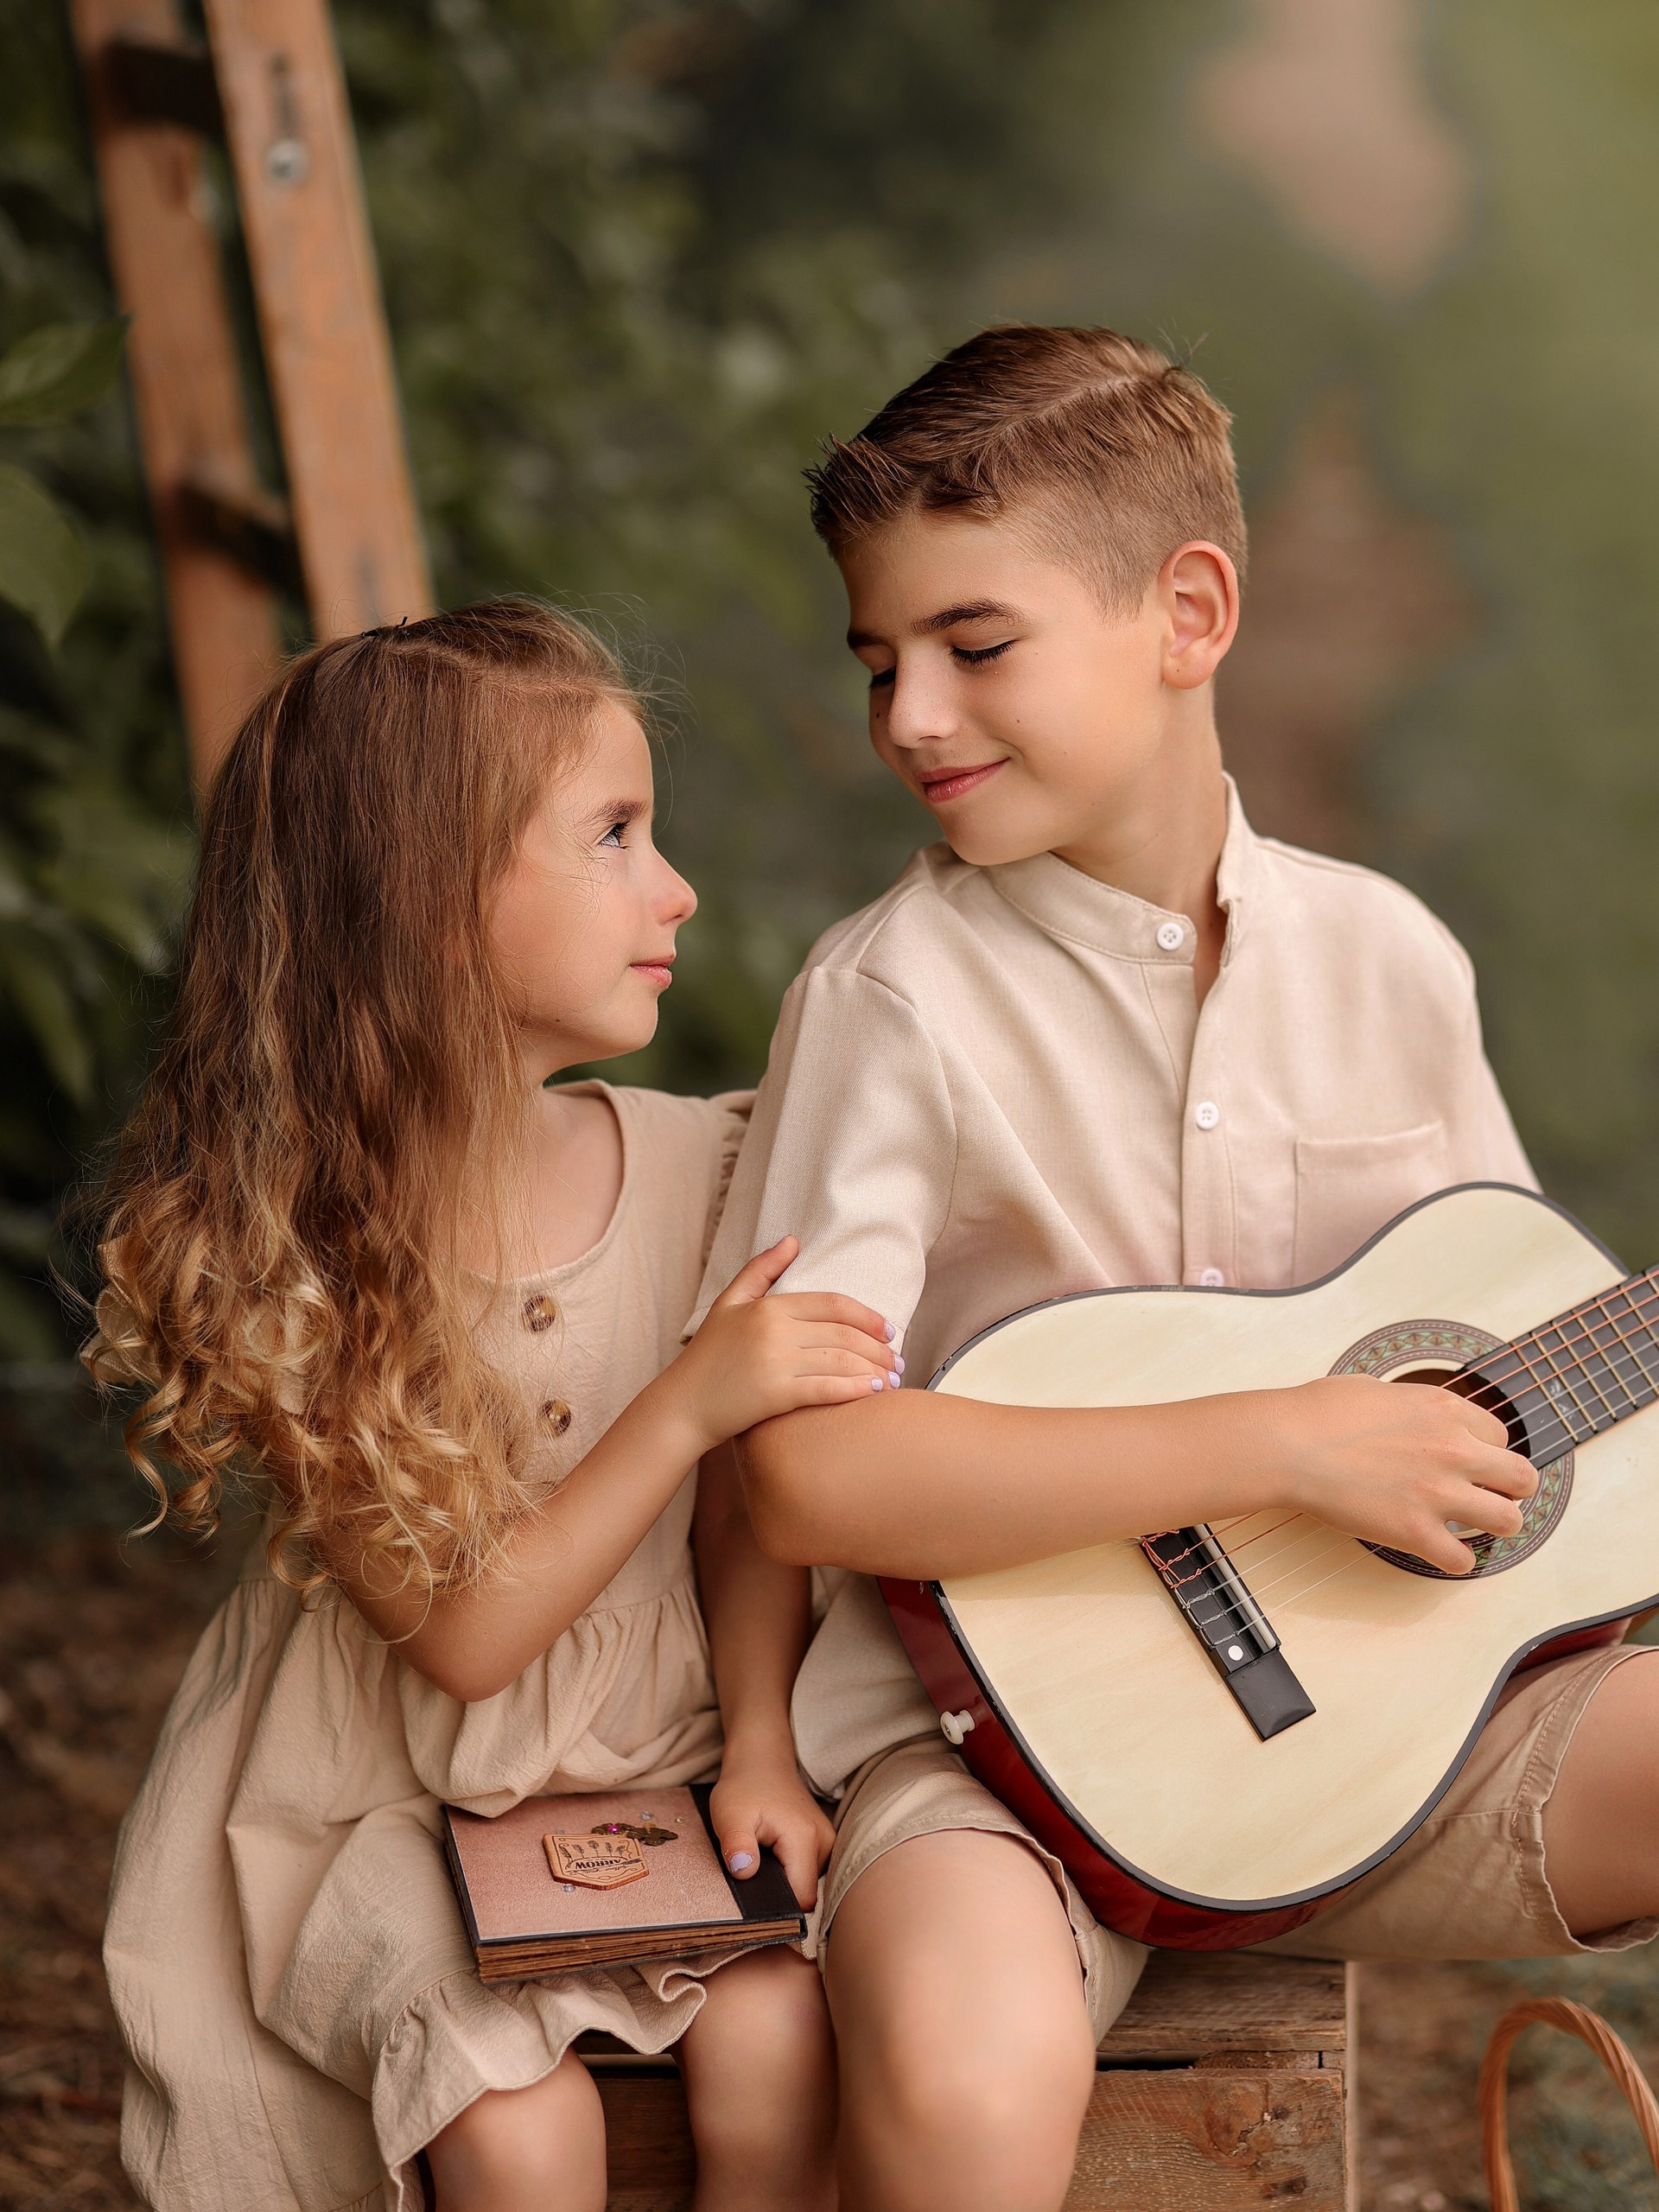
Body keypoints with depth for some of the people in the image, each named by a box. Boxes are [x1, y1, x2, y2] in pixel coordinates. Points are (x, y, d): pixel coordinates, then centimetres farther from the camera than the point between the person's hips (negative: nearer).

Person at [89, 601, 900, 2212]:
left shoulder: (694, 1166, -4)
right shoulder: (271, 1248, -16)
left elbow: (744, 1508, 6)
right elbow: (459, 1634, -18)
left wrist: (759, 1743, -10)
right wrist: (693, 1402, -27)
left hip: (653, 1755, 4)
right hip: (382, 1794, -3)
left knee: (772, 2039, -22)